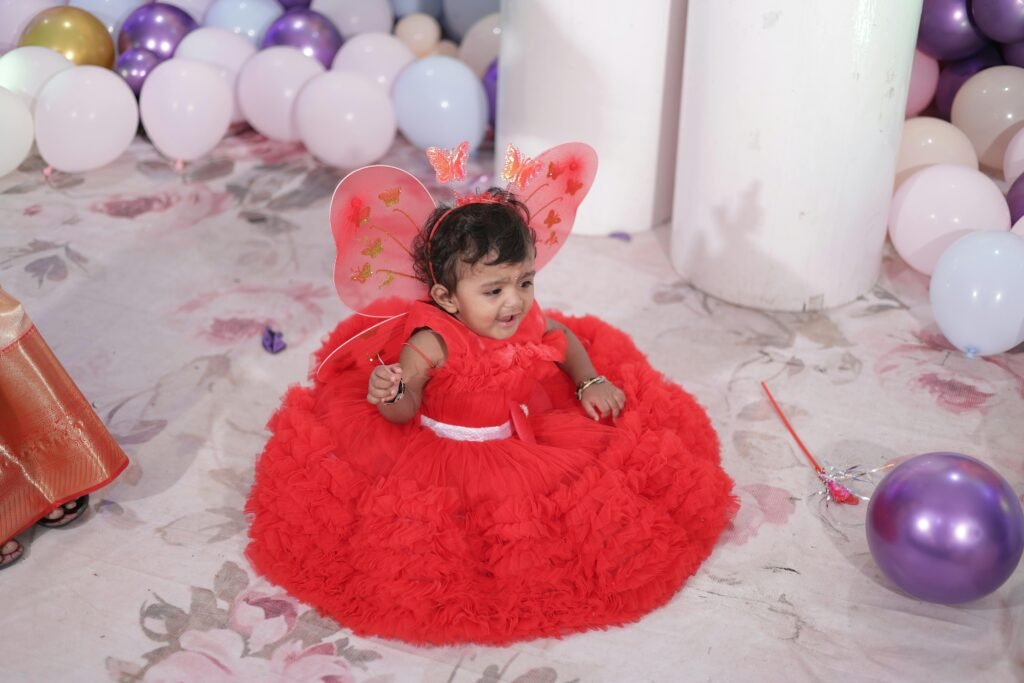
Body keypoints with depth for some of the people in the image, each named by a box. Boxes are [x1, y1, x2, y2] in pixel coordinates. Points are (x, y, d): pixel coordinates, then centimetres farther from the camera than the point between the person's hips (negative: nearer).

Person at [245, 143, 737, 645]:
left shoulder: (530, 321, -9)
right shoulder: (432, 343, -27)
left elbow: (566, 339, 15)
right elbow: (404, 409, -22)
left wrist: (591, 382, 3)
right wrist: (388, 394, -45)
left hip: (524, 434, 5)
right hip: (444, 450, -5)